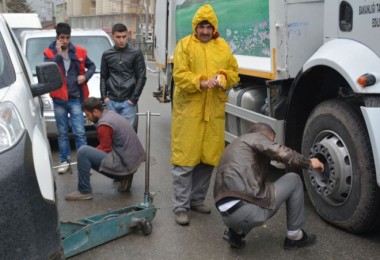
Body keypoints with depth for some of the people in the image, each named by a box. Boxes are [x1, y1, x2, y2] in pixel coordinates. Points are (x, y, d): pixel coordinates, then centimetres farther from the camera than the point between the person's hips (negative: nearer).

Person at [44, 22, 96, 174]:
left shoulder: (79, 52, 4)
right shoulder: (49, 53, 0)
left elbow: (91, 66, 16)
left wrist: (86, 76, -4)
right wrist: (58, 54, -17)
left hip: (75, 98, 0)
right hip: (59, 99, 0)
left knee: (80, 132, -2)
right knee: (62, 132, 10)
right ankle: (64, 161, 19)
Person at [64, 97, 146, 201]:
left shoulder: (104, 124, -17)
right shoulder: (110, 114, 11)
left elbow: (105, 149, -9)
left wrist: (84, 156, 3)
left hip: (125, 164, -10)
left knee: (83, 152, -15)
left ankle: (84, 191, -6)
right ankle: (124, 176, 15)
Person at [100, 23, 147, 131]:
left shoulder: (136, 53, 0)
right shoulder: (107, 55, 9)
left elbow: (141, 77, -2)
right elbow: (103, 77, 13)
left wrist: (133, 98, -7)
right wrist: (104, 97, 2)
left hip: (128, 102, -2)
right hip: (111, 102, 3)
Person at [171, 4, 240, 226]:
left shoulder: (223, 46, 12)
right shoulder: (185, 45, -1)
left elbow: (234, 72, 14)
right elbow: (180, 76, -8)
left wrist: (223, 79, -8)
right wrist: (200, 82, -23)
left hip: (214, 111, 5)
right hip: (189, 110, -4)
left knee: (208, 158, 11)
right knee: (185, 159, -4)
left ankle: (197, 199, 27)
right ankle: (181, 206, 5)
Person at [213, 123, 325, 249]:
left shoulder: (233, 146, 33)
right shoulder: (254, 137, 9)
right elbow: (280, 153, -9)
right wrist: (309, 163, 5)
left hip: (227, 215, 9)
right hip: (247, 209, -8)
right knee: (293, 180, 12)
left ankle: (235, 231, 18)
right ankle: (294, 236, 19)